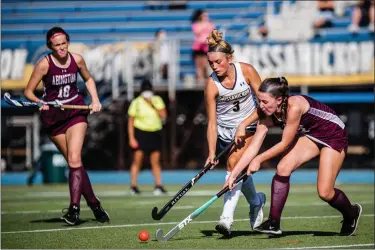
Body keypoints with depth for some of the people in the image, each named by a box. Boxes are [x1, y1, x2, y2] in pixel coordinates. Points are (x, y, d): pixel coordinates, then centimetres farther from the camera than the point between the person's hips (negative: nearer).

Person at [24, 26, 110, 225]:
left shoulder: (77, 59, -2)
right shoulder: (45, 64, -11)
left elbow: (88, 79, 18)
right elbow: (28, 91, -8)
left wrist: (95, 99, 3)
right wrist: (39, 102, -27)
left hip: (76, 111, 1)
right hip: (53, 115, -1)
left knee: (74, 159, -17)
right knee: (73, 161, 3)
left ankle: (74, 208, -22)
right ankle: (94, 204, 15)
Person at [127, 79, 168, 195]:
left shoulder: (157, 100, 5)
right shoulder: (136, 103, -3)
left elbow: (163, 115, -6)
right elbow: (131, 121, -1)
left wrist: (153, 105, -15)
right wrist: (131, 138, -8)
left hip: (155, 133, 3)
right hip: (140, 133, -3)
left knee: (155, 162, 2)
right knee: (137, 160, -8)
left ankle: (158, 185, 5)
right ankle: (133, 186, -5)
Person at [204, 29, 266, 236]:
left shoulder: (246, 71, -17)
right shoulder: (211, 85, -17)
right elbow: (212, 123, -17)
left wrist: (245, 124, -22)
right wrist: (212, 153, -25)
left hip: (249, 127, -2)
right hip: (225, 131, 2)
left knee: (234, 163, -21)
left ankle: (227, 217, -28)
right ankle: (256, 201, 39)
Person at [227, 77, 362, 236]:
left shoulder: (294, 106, -34)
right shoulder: (267, 117, -13)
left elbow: (285, 144, -26)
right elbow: (253, 147, -12)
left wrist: (259, 160, -17)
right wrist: (234, 173, -18)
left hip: (334, 135, -6)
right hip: (309, 135, 6)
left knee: (325, 193, -10)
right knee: (283, 168, -18)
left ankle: (351, 213, 23)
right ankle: (273, 223, -13)